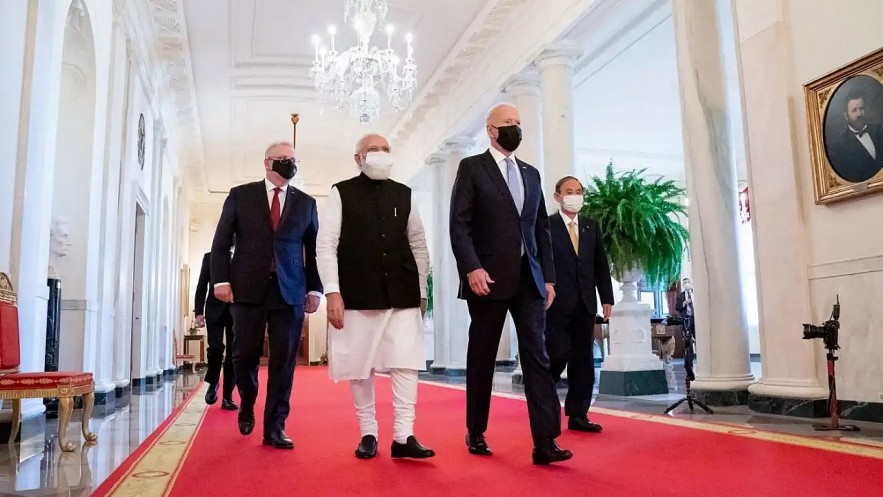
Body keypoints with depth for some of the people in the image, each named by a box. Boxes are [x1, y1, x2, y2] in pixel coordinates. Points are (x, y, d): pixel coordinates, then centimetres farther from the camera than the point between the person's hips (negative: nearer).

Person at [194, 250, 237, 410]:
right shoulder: (209, 257, 9)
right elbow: (201, 286, 6)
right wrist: (199, 311, -4)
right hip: (215, 310, 0)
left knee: (233, 353, -1)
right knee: (216, 348, -12)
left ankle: (227, 396, 6)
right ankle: (213, 383, 15)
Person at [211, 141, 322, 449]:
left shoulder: (306, 203, 11)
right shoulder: (240, 195, 8)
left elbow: (314, 250, 11)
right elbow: (221, 242, 5)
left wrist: (315, 288, 4)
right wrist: (222, 279, -5)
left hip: (290, 292, 1)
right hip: (248, 288, -1)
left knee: (283, 361, -1)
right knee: (244, 355, 3)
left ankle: (274, 427, 8)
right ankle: (247, 406, 31)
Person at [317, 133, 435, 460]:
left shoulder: (404, 195, 11)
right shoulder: (341, 193, 2)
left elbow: (418, 246, 13)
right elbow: (325, 245, -3)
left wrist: (421, 292, 10)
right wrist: (333, 292, -11)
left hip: (402, 296, 2)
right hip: (357, 295, -2)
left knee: (406, 364, -4)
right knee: (360, 367, 5)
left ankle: (403, 436, 2)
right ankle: (368, 434, 19)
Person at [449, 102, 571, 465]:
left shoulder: (531, 173, 18)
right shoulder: (472, 168, 3)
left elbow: (542, 229, 16)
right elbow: (459, 223, -7)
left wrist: (548, 276, 8)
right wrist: (472, 267, -19)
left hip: (529, 280, 4)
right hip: (488, 278, -4)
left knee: (536, 356, -3)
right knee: (482, 358, 6)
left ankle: (545, 442, -3)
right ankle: (476, 433, 21)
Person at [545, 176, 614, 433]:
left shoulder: (591, 226, 14)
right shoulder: (546, 225, -1)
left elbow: (601, 265, 13)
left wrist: (607, 298, 7)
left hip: (585, 303, 5)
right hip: (557, 302, -5)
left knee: (583, 359, 5)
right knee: (557, 356, -8)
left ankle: (578, 415, 11)